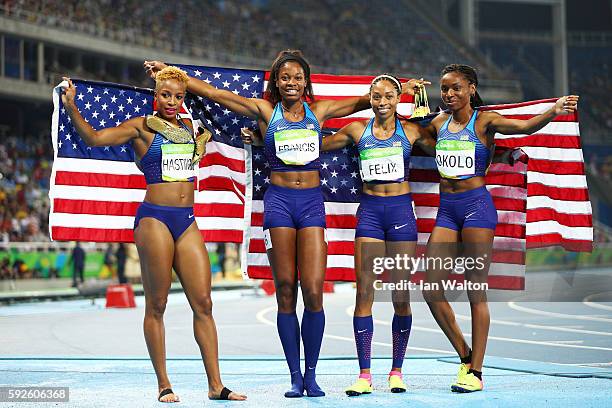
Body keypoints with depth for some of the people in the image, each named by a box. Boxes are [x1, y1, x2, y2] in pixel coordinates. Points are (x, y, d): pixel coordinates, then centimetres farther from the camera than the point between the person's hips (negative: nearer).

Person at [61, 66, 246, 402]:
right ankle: (164, 385, 7)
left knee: (203, 302, 0)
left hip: (187, 221, 5)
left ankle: (215, 385, 3)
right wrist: (71, 107, -21)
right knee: (156, 305, 0)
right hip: (154, 218, -5)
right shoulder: (141, 127, -1)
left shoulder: (188, 126, 14)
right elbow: (93, 137, -10)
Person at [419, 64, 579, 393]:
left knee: (476, 292, -3)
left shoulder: (485, 121, -5)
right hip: (446, 209, 6)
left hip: (476, 206, -5)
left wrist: (554, 111, -38)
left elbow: (526, 126, -20)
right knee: (430, 289, -1)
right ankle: (465, 357, 16)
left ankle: (476, 372, 4)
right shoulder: (439, 123, 11)